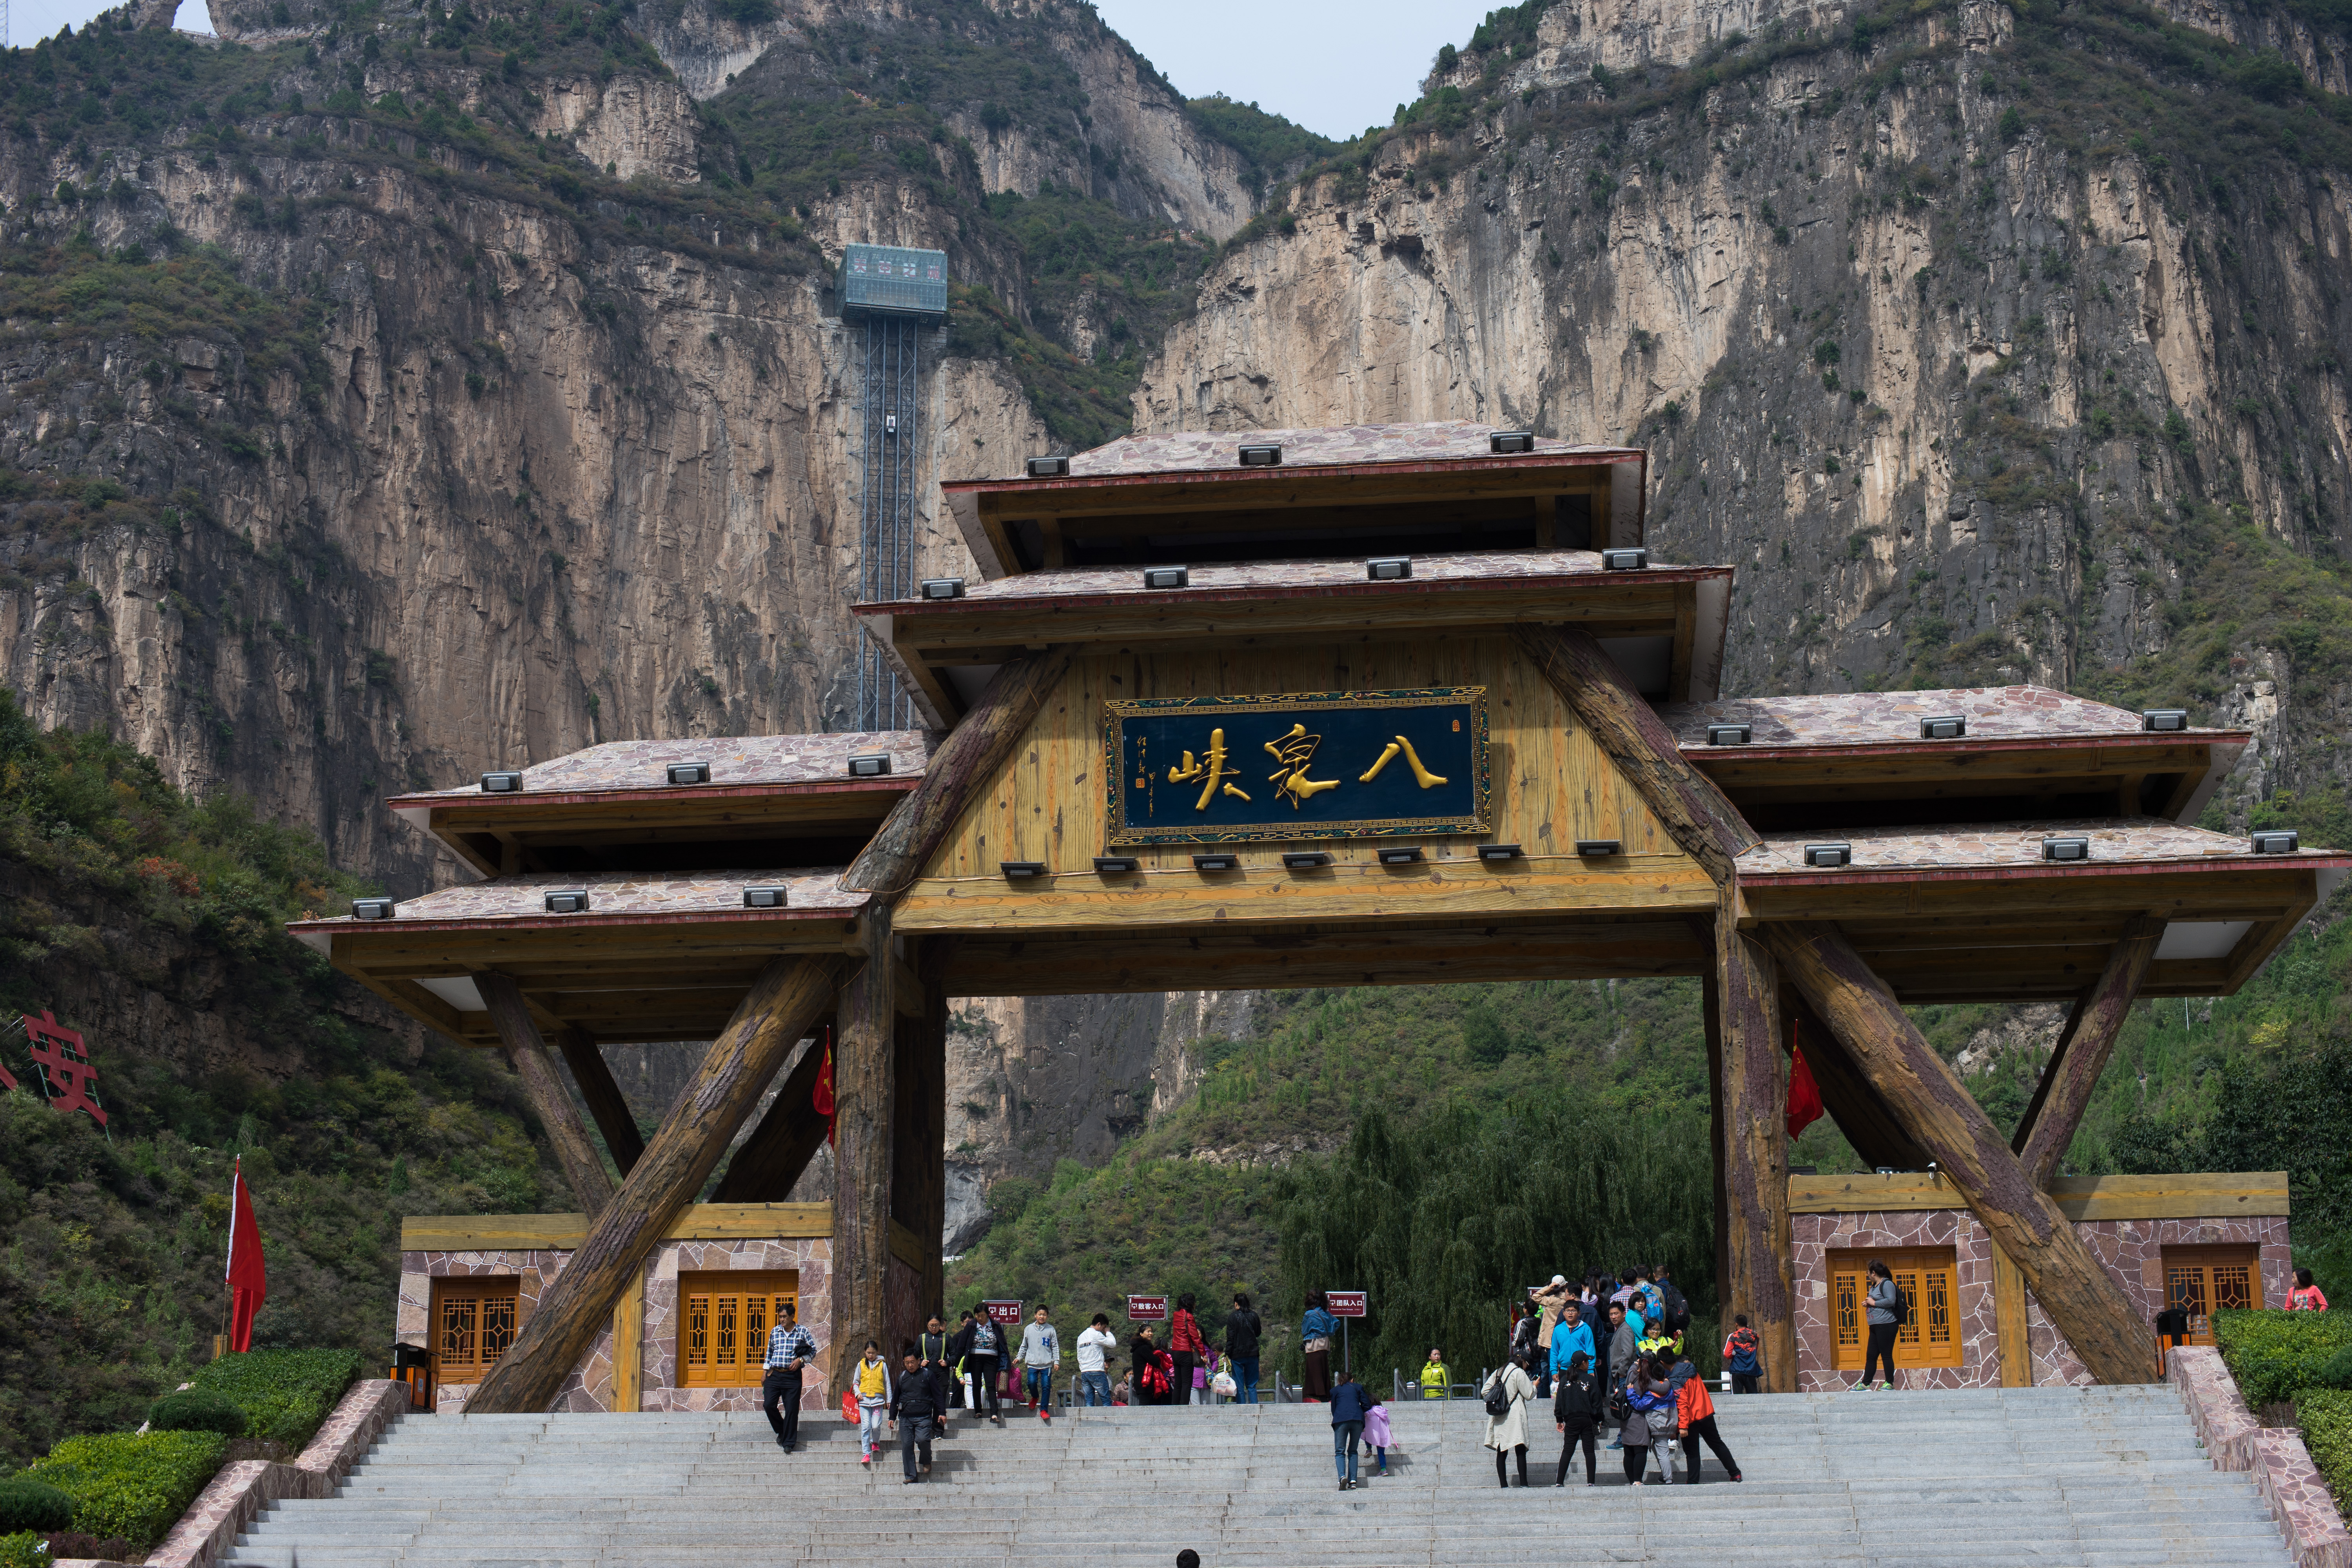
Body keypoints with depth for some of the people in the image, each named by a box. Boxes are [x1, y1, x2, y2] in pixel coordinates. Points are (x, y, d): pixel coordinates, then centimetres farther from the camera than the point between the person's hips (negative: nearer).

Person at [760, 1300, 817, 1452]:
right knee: (769, 1405, -6)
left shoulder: (802, 1332, 1)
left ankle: (789, 1442, 3)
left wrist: (801, 1360, -12)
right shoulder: (775, 1331, 11)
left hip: (792, 1376, -3)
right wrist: (765, 1372, 14)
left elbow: (814, 1351, 4)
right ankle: (781, 1431, 19)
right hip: (774, 1375, 3)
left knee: (791, 1409, -5)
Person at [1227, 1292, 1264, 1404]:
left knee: (1239, 1386, 2)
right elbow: (1259, 1333, 16)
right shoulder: (1254, 1316, 2)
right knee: (1252, 1386, 10)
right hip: (1253, 1354, 3)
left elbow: (1230, 1338, -9)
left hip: (1237, 1355, -3)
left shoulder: (1232, 1317, -7)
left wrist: (1227, 1354, -5)